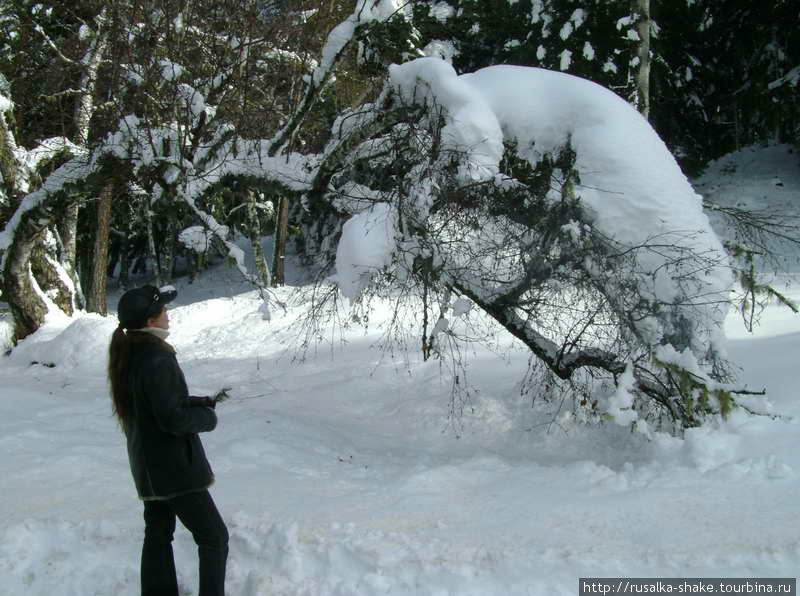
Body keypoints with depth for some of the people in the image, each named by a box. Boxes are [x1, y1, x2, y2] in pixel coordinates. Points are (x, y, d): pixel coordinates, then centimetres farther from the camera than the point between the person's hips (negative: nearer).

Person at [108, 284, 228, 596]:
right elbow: (173, 419, -25)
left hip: (148, 465, 9)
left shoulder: (128, 354, 3)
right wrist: (208, 417, -7)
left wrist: (198, 402, 4)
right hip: (174, 466, -9)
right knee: (214, 536, 1)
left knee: (158, 534, 18)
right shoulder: (157, 359, -24)